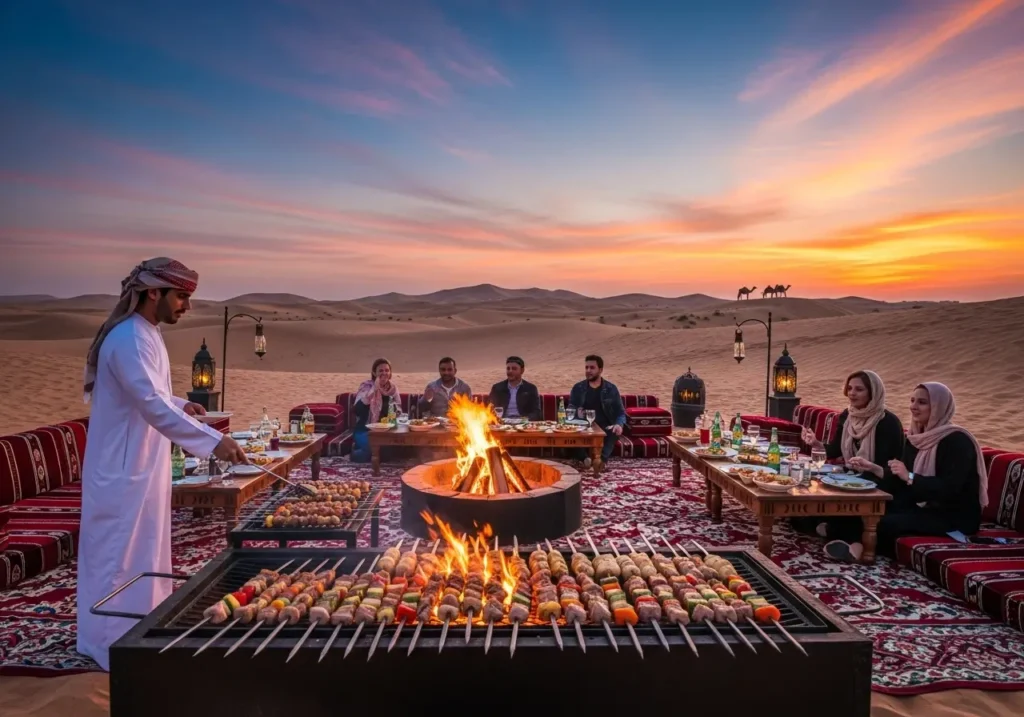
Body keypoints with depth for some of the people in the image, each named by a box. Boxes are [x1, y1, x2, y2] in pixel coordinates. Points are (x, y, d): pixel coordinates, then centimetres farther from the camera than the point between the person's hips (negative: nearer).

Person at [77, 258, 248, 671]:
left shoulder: (146, 334, 9)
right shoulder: (129, 339, -23)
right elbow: (152, 406, -35)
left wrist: (180, 404, 7)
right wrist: (213, 441, -41)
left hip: (140, 464, 10)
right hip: (122, 469, -10)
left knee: (142, 552, 20)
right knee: (119, 555, 3)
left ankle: (137, 628, 36)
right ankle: (111, 644, 18)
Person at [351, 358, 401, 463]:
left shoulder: (393, 387, 6)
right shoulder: (366, 386, -9)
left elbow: (398, 410, 13)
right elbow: (357, 410, -25)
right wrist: (374, 389, -28)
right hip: (365, 430, -5)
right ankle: (354, 454, -1)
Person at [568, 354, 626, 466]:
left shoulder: (611, 389, 6)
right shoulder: (577, 388, 9)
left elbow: (620, 412, 4)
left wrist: (619, 424, -19)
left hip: (604, 428, -1)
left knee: (615, 431, -34)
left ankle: (602, 459, -46)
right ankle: (585, 458, -42)